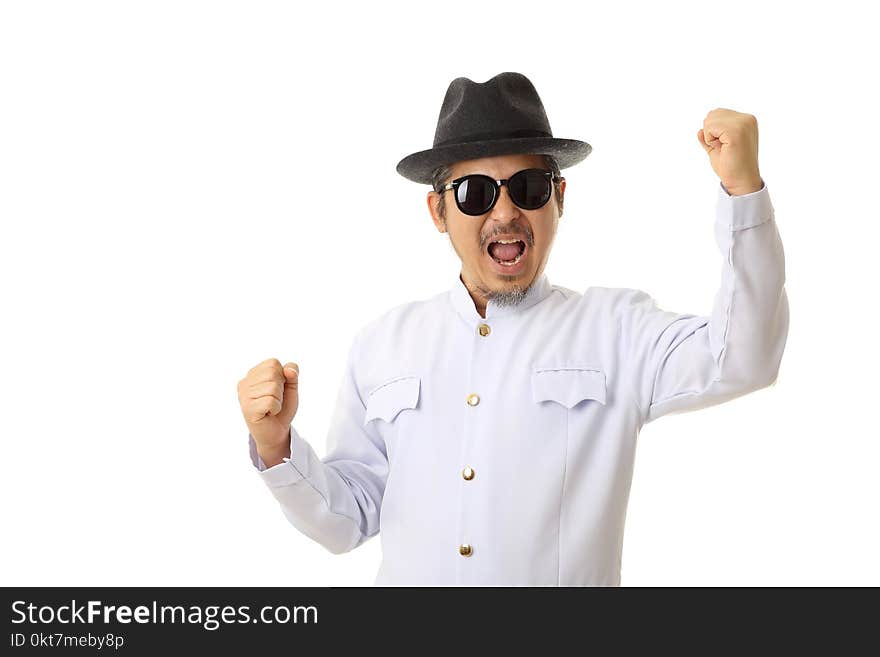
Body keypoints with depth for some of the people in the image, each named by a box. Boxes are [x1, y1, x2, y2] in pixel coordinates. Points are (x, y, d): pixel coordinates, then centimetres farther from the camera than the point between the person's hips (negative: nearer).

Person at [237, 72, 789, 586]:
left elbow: (741, 362, -22)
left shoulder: (615, 329, -5)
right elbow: (347, 518, 6)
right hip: (407, 572, 2)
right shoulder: (382, 345, 2)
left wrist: (742, 186, -28)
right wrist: (278, 447, -12)